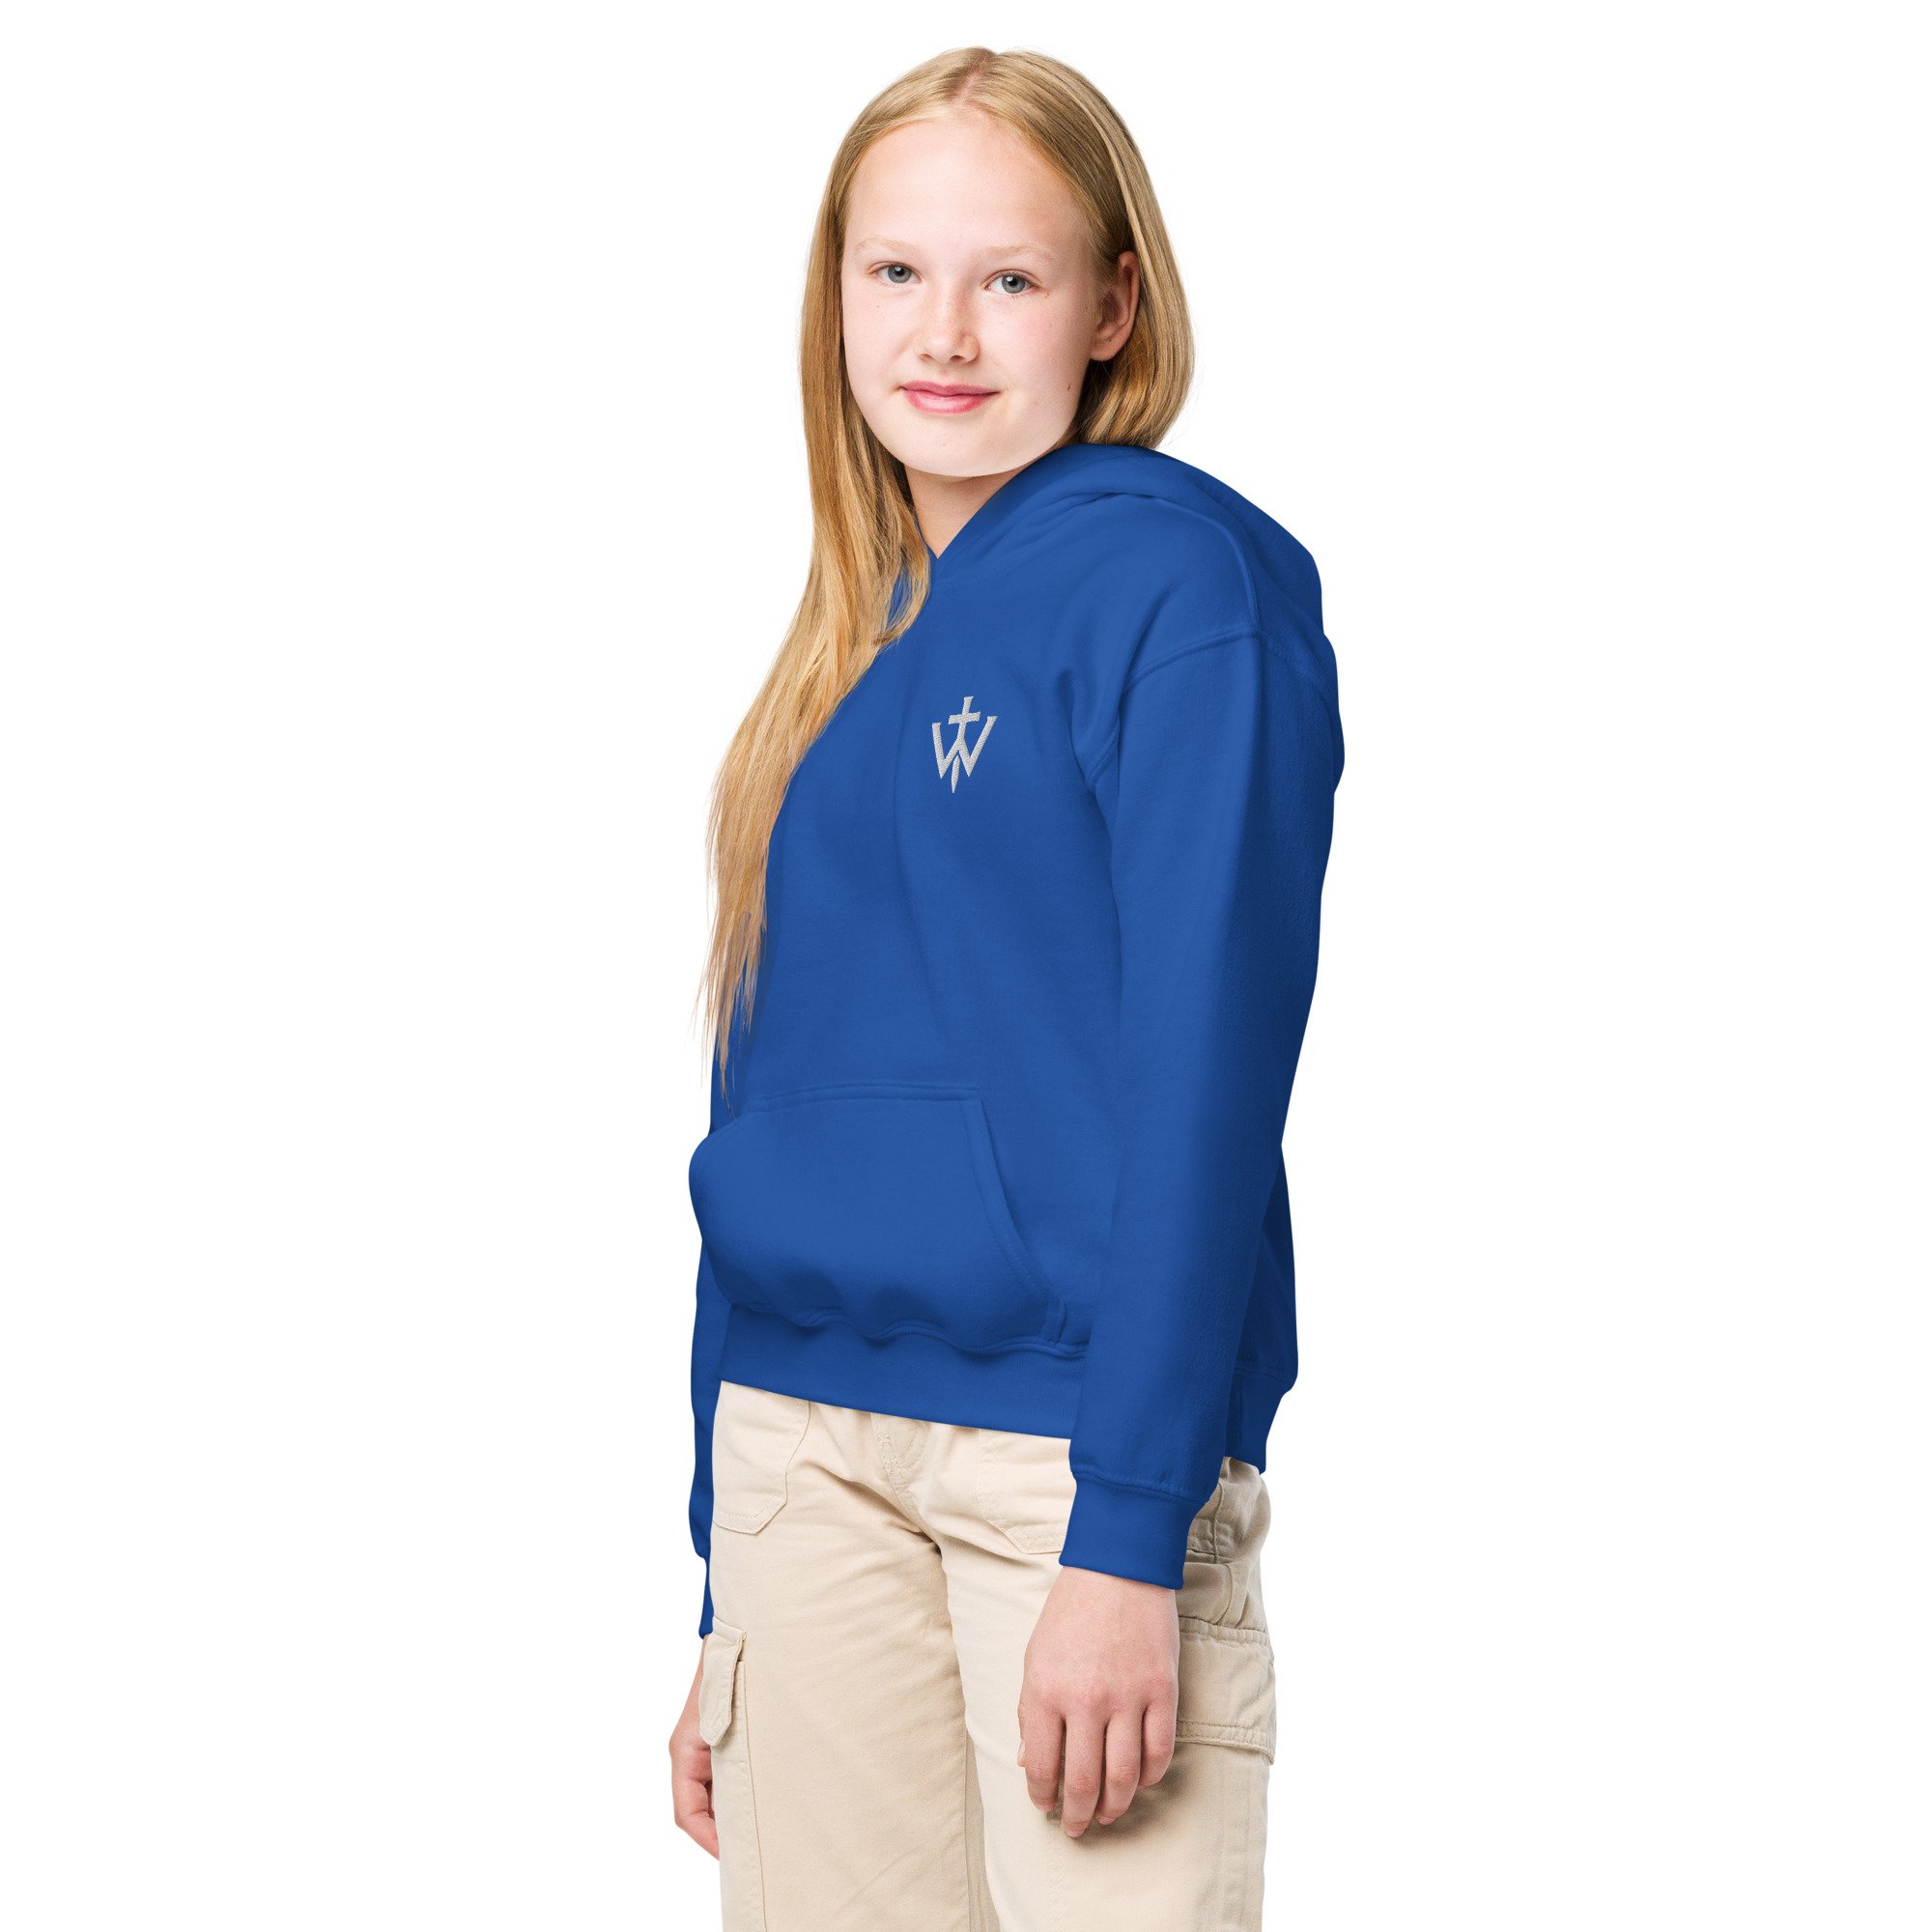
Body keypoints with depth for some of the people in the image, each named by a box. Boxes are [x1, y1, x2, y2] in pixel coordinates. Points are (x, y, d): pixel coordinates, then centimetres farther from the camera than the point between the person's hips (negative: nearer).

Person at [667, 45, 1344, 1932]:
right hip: (799, 1448, 6)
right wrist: (722, 1608, 14)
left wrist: (1128, 1535, -20)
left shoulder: (1187, 579, -6)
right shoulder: (842, 653, 14)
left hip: (1071, 1433, -6)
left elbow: (1208, 1060, -14)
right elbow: (762, 1119, 15)